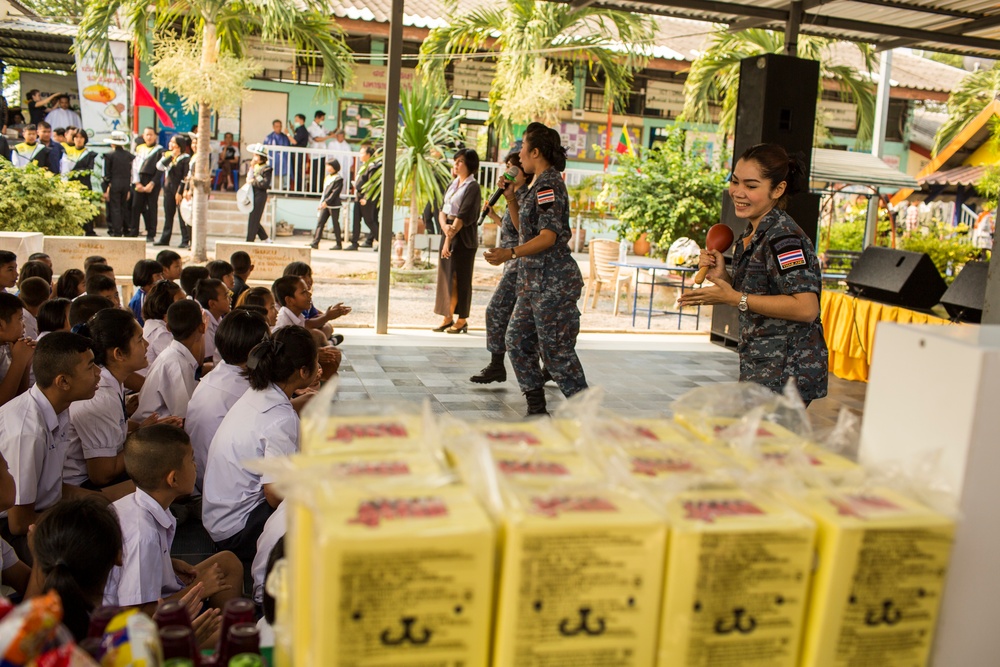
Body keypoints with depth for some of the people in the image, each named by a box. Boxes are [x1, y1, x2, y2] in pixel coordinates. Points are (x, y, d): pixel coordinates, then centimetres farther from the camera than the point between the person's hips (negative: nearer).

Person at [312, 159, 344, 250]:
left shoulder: (338, 179, -9)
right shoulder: (328, 177, 16)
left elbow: (335, 193, -17)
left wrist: (326, 202, -22)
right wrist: (322, 202, 14)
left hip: (334, 205, -8)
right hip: (325, 205, 8)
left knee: (335, 224, 0)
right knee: (320, 222, 0)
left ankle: (339, 244, 10)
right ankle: (315, 243, -2)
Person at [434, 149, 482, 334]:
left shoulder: (472, 187, -10)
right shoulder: (453, 184, 13)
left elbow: (463, 216, -16)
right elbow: (443, 209, 7)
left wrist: (450, 238, -19)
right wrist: (445, 227, -13)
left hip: (463, 237, -8)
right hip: (448, 233, 8)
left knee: (460, 278, -3)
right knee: (446, 276, 9)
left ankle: (462, 320, 5)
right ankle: (448, 317, 17)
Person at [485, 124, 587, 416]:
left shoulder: (549, 185, -14)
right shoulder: (536, 184, 17)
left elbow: (548, 236, -23)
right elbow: (522, 228, 25)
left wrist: (510, 253, -34)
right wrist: (510, 197, 15)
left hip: (553, 283, -11)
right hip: (534, 282, 11)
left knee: (556, 350, -6)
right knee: (517, 341, 12)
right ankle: (537, 408, 20)